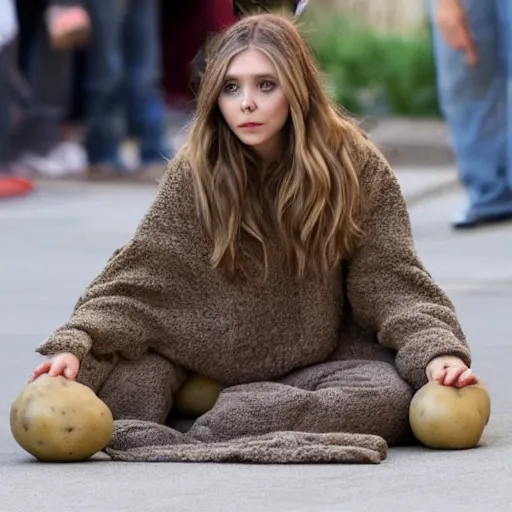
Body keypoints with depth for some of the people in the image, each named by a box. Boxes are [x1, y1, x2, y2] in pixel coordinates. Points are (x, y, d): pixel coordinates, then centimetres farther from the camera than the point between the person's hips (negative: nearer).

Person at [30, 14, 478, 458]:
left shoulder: (353, 164, -8)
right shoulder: (195, 173, -7)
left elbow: (390, 280, -9)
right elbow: (139, 279, -11)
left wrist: (437, 351, -27)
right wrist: (75, 345, -28)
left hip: (319, 363, 0)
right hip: (207, 365, 0)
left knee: (395, 394, -34)